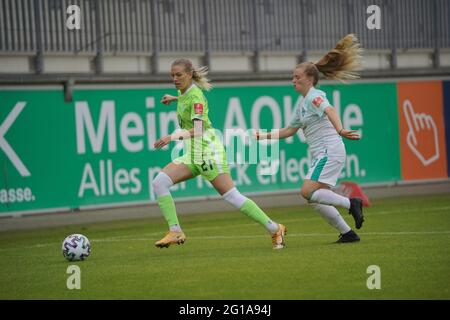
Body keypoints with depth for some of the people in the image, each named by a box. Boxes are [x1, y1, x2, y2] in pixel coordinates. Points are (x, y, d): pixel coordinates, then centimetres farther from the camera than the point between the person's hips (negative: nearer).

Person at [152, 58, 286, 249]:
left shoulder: (195, 95, -15)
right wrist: (174, 98, 28)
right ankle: (175, 232, -10)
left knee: (231, 196, -10)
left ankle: (275, 229, 0)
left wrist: (173, 137, -38)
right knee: (159, 182, -9)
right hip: (193, 154, 9)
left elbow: (198, 130, -28)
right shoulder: (184, 92, 9)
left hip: (208, 150, -9)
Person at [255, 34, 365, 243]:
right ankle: (347, 233, 11)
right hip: (321, 155, 10)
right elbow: (290, 130, 30)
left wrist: (340, 130, -49)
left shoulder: (314, 96, -10)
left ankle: (351, 203, -16)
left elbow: (329, 111, -31)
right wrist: (264, 136, 25)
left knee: (308, 192, -19)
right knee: (315, 200, 7)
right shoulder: (302, 102, 19)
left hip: (329, 151, -10)